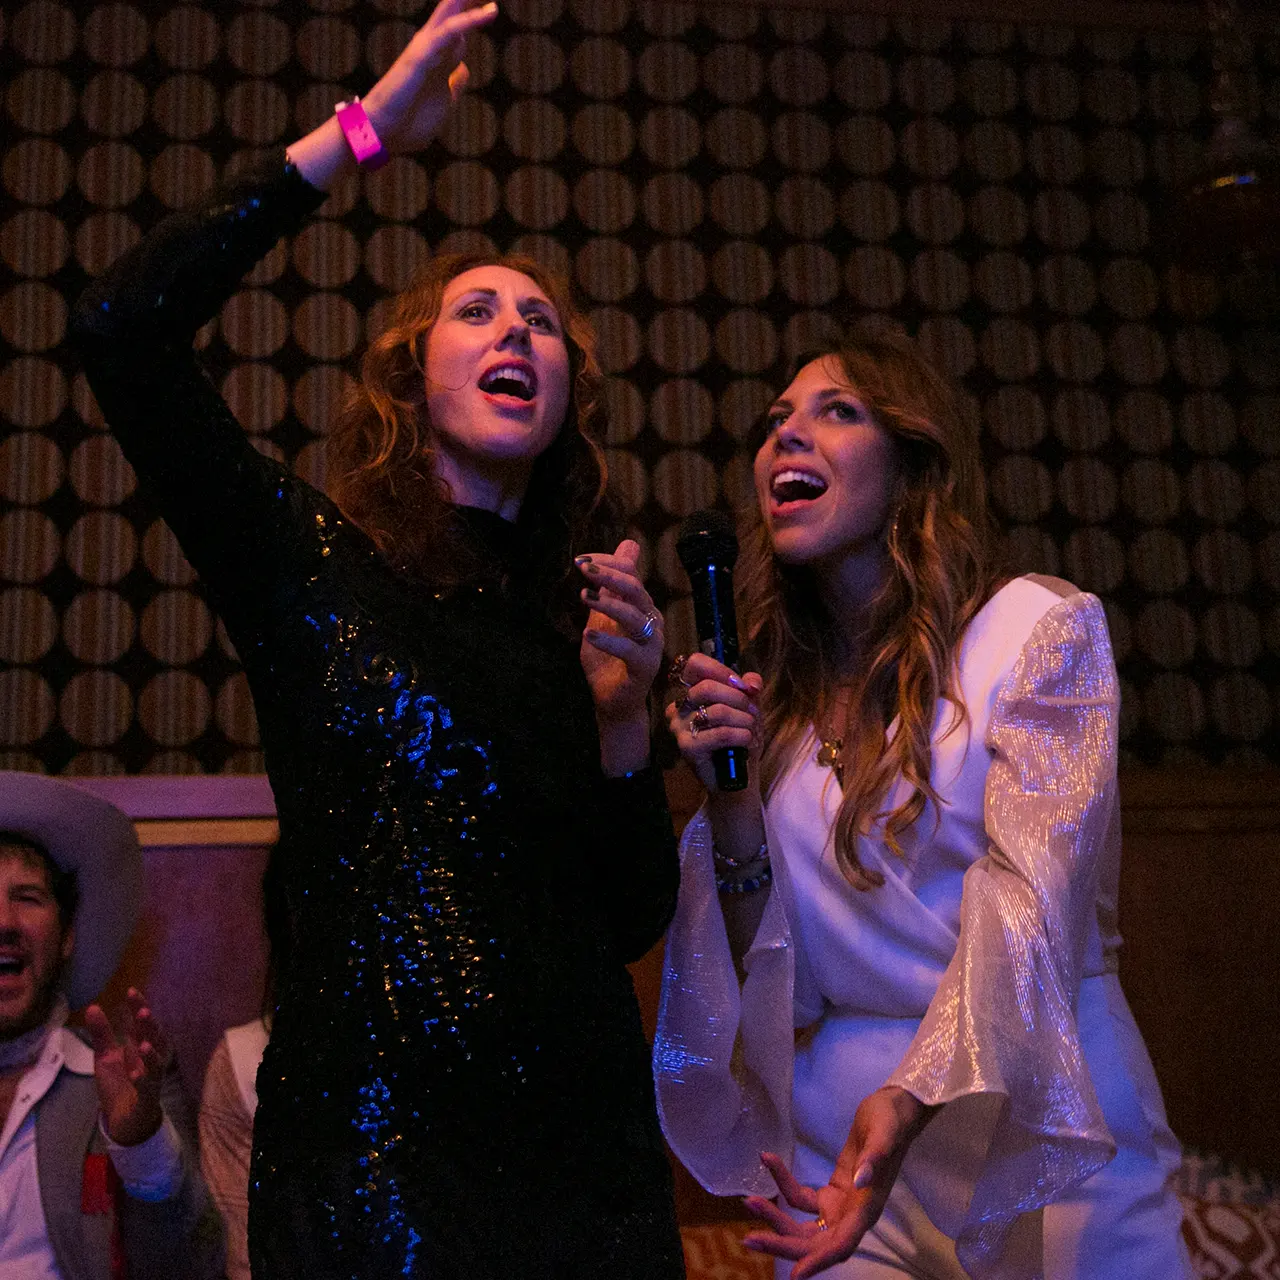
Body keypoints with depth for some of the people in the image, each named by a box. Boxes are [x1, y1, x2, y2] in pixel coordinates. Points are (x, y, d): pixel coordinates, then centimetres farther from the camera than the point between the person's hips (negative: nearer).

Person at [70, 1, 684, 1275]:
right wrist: (358, 132, -11)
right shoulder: (312, 558, -1)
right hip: (373, 1153, -4)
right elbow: (120, 328, -15)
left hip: (585, 1135, 4)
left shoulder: (579, 611, 8)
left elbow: (631, 921, 7)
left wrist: (621, 713, -8)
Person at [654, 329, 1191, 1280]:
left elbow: (1033, 900, -20)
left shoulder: (1042, 625, -9)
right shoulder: (770, 697, 5)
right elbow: (777, 987, 2)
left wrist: (912, 1099, -35)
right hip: (838, 1146, 4)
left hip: (1031, 1124, -3)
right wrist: (731, 803, -13)